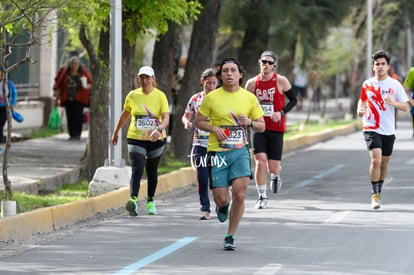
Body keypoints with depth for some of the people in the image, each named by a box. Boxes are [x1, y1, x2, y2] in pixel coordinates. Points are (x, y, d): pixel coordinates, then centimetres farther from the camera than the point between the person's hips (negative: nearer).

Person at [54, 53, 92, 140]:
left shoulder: (83, 73, 3)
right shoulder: (64, 73, 6)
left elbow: (91, 84, 8)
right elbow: (58, 86, 10)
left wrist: (87, 86, -15)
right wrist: (57, 98, 8)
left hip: (79, 99, -1)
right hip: (68, 99, 2)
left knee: (78, 116, -9)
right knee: (70, 117, -2)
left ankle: (77, 134, -1)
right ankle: (72, 134, 4)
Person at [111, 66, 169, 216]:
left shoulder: (160, 96, -5)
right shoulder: (132, 95, 1)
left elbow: (166, 118, -15)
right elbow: (125, 114, 16)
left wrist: (159, 130, -34)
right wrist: (116, 132, 23)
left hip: (156, 140, 0)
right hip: (135, 138, 0)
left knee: (152, 172, 14)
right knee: (137, 170, -18)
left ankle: (150, 202, 31)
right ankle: (133, 200, -35)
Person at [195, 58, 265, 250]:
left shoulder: (249, 98, 5)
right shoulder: (211, 98, 0)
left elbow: (262, 126, 12)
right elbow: (199, 121, 9)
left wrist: (249, 122, -10)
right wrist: (214, 128, -10)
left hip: (240, 151, 1)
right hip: (218, 152, -1)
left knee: (239, 194, -13)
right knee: (221, 199, -4)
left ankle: (230, 236, 5)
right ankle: (223, 206, 37)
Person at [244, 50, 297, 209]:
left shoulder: (281, 81, -4)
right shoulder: (252, 83, 3)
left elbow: (293, 100, 3)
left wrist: (281, 112, -12)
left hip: (276, 129, -1)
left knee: (273, 167, 1)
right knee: (260, 162, -14)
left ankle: (276, 176, 40)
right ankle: (262, 197, -2)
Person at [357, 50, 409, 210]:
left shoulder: (395, 85, -2)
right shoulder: (367, 84, 1)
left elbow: (405, 108, -2)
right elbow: (362, 100, 20)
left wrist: (393, 102, -22)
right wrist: (360, 110, -2)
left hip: (388, 130, 1)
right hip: (371, 129, -1)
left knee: (384, 163, 12)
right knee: (376, 160, -18)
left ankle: (378, 192, 32)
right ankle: (375, 195, -9)